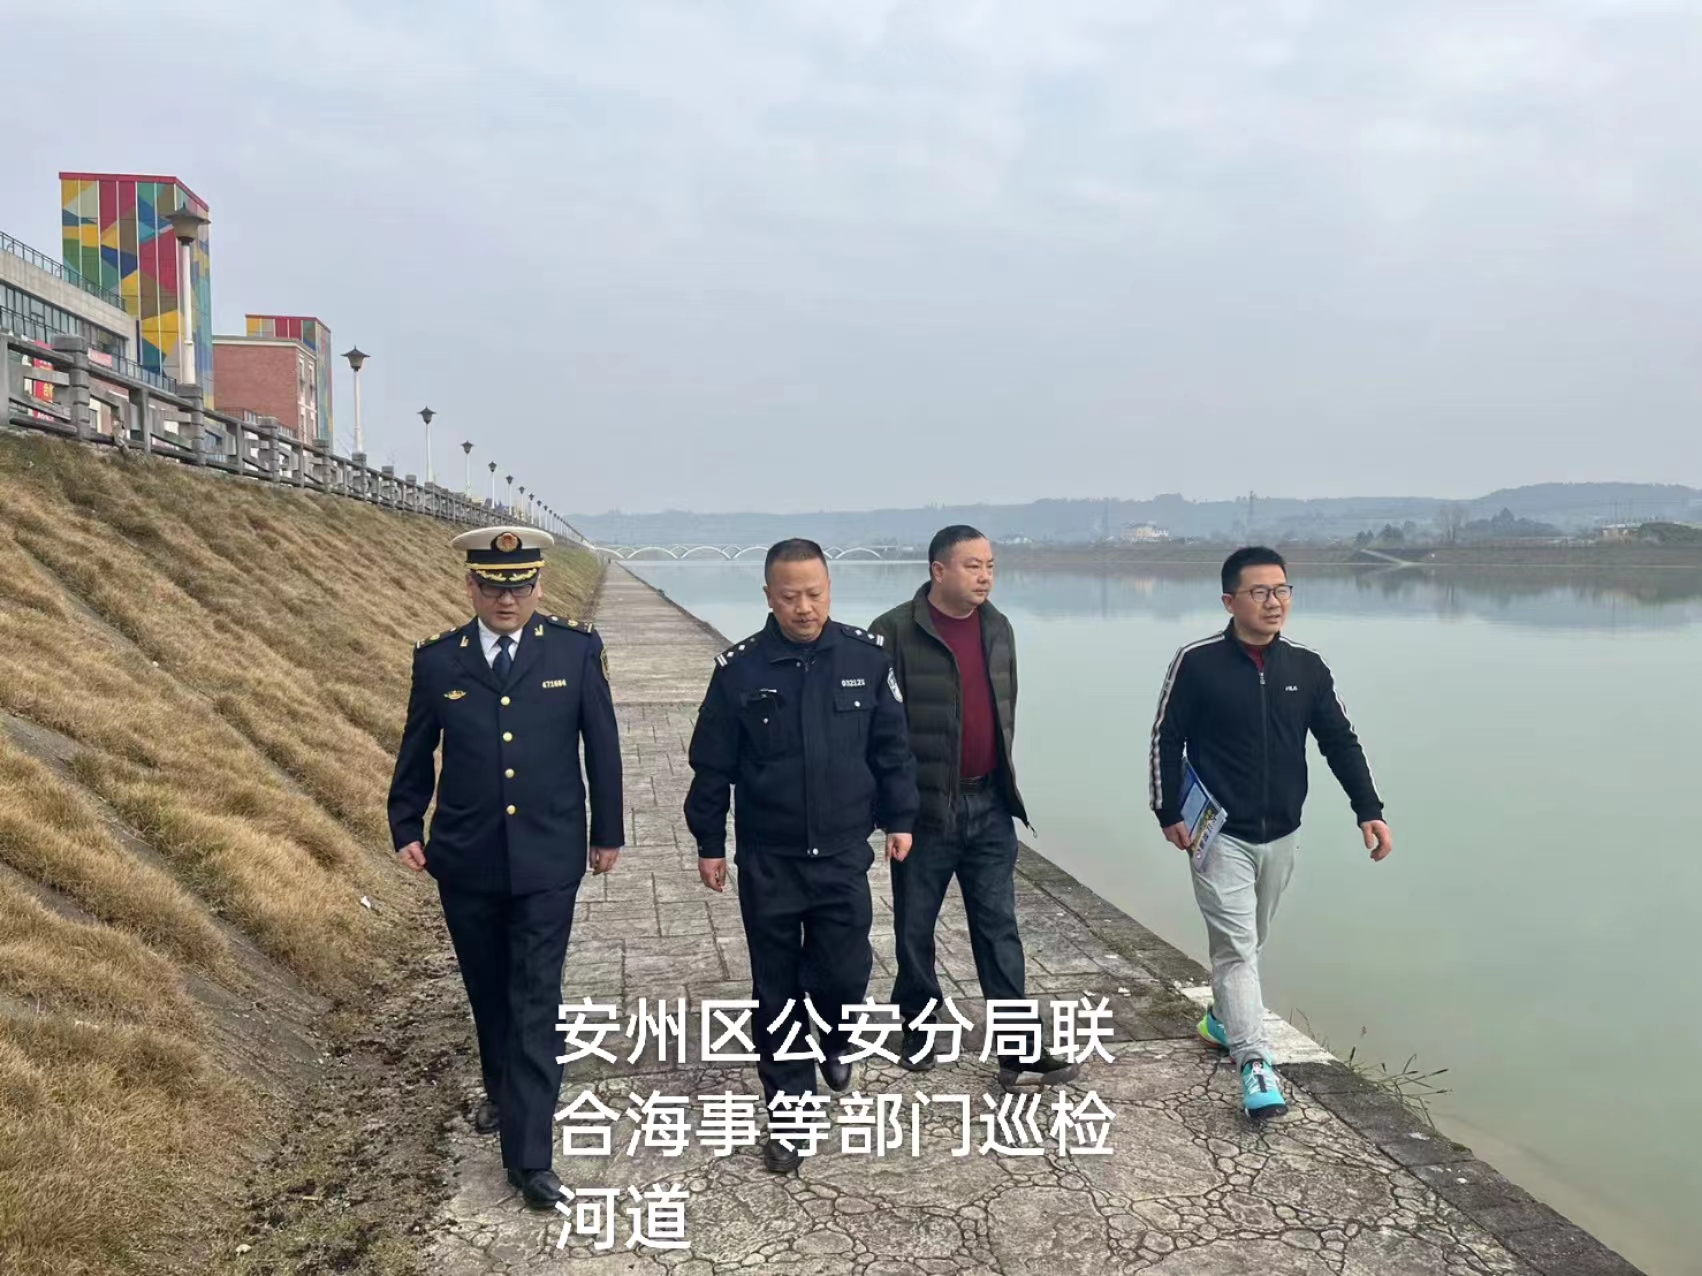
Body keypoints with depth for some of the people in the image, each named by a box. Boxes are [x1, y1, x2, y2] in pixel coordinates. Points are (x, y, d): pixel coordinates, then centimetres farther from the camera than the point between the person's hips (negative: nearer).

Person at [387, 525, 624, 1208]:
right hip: (465, 862, 2)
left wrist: (607, 832, 6)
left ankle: (528, 1155, 4)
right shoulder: (438, 659, -1)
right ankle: (501, 1089, 45)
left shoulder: (576, 649, -5)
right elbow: (416, 752, 11)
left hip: (547, 861, -2)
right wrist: (406, 828, 9)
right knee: (487, 990, 19)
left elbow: (602, 745, 2)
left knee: (535, 1004, -2)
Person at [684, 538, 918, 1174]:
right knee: (777, 990, 8)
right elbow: (712, 765, 0)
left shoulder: (867, 657, -4)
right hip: (767, 860, 0)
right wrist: (709, 844, 3)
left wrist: (899, 819, 7)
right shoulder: (739, 668, -7)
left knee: (846, 972, 2)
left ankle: (833, 1040, 38)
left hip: (844, 856, 1)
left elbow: (891, 746, 6)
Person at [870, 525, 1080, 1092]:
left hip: (990, 805, 5)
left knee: (999, 929, 6)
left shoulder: (998, 628, 8)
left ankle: (1019, 1053, 10)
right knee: (915, 926, 11)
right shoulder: (896, 632, -11)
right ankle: (918, 1024, 31)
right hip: (924, 807, -4)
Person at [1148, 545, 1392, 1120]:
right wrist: (1169, 813, -8)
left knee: (1247, 942, 19)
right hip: (1221, 836, -4)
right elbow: (1166, 740, -5)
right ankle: (1255, 1065, -10)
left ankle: (1223, 1018, 41)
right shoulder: (1197, 663, -12)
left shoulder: (1306, 666, 0)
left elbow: (1340, 741, 6)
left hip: (1280, 835, 5)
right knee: (1236, 946, -9)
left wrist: (1369, 810, -2)